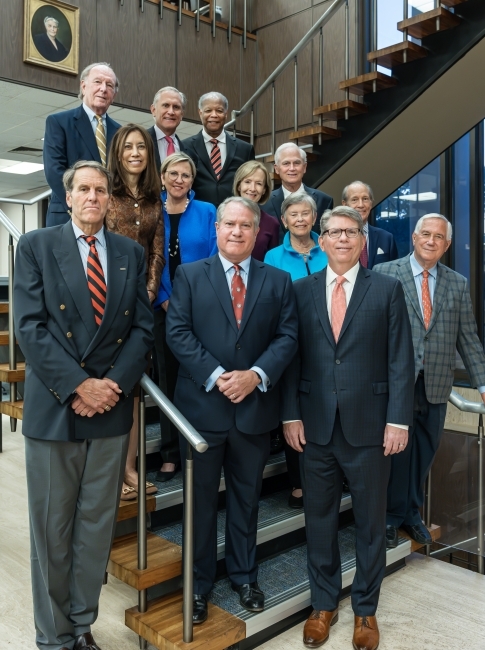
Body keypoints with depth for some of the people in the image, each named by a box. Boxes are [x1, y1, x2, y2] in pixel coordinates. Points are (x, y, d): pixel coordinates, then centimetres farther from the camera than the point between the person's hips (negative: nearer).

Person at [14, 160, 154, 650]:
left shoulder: (131, 253, 9)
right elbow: (30, 327, -8)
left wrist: (114, 383, -9)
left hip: (112, 407, 3)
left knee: (97, 525, 12)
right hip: (53, 407, -2)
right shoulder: (36, 246, 2)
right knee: (51, 528, 8)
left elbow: (142, 327, 4)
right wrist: (78, 385, -15)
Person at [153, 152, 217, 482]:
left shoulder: (206, 212, 3)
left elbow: (213, 259, -1)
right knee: (168, 378, 8)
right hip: (164, 309, 1)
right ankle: (171, 454, 18)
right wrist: (164, 300, -9)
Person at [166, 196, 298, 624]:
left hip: (256, 408, 2)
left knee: (246, 497, 17)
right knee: (201, 499, 11)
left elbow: (287, 336, 0)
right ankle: (199, 583, 28)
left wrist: (255, 374, -15)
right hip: (202, 406, -1)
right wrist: (215, 376, -16)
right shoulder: (190, 275, 2)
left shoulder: (278, 281, 6)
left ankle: (244, 576, 35)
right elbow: (178, 332, -6)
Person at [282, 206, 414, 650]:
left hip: (369, 424, -1)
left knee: (370, 520, 12)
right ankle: (324, 604, 33)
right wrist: (290, 415, -3)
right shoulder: (302, 290, 5)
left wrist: (398, 419, -8)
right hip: (316, 425, 2)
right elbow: (292, 356, 3)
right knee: (320, 517, 13)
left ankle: (365, 609, 31)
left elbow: (400, 360, -3)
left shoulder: (387, 289, 0)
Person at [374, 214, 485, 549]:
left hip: (435, 385, 3)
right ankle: (393, 515, 27)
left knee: (424, 452, 12)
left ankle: (412, 513, 33)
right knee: (397, 451, 5)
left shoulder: (458, 284, 9)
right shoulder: (385, 274, -1)